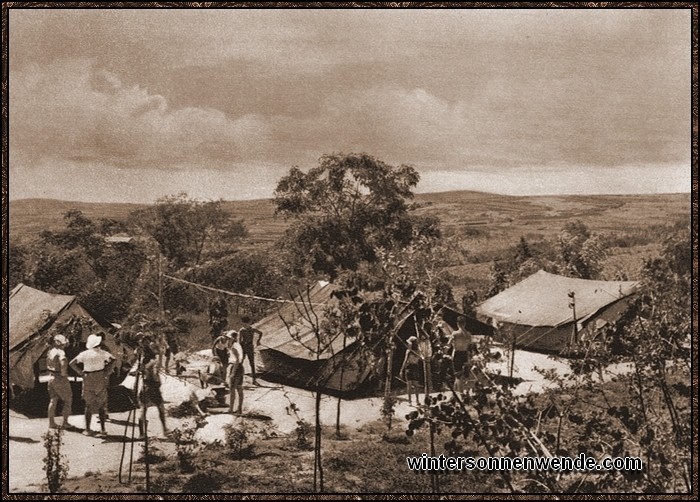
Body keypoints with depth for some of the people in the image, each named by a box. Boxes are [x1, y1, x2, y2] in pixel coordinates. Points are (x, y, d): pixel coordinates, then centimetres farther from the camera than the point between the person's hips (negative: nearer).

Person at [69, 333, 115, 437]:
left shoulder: (84, 354, -4)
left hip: (88, 381, 1)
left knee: (88, 405, 11)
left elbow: (72, 363, -5)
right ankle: (102, 429, 8)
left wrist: (81, 371, 3)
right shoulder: (102, 353, -7)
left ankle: (87, 429, 11)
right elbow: (112, 360, -18)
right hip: (101, 380, -1)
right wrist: (107, 373, -9)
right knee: (102, 405, 9)